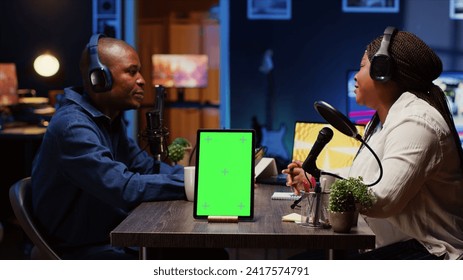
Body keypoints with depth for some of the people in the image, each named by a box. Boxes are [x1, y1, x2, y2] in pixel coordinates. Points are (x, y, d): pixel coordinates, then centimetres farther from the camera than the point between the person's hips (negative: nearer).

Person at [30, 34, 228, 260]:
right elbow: (125, 189, -29)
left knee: (213, 255, 1)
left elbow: (146, 166, 11)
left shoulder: (110, 120, 10)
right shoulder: (72, 127, -23)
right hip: (83, 250, -9)